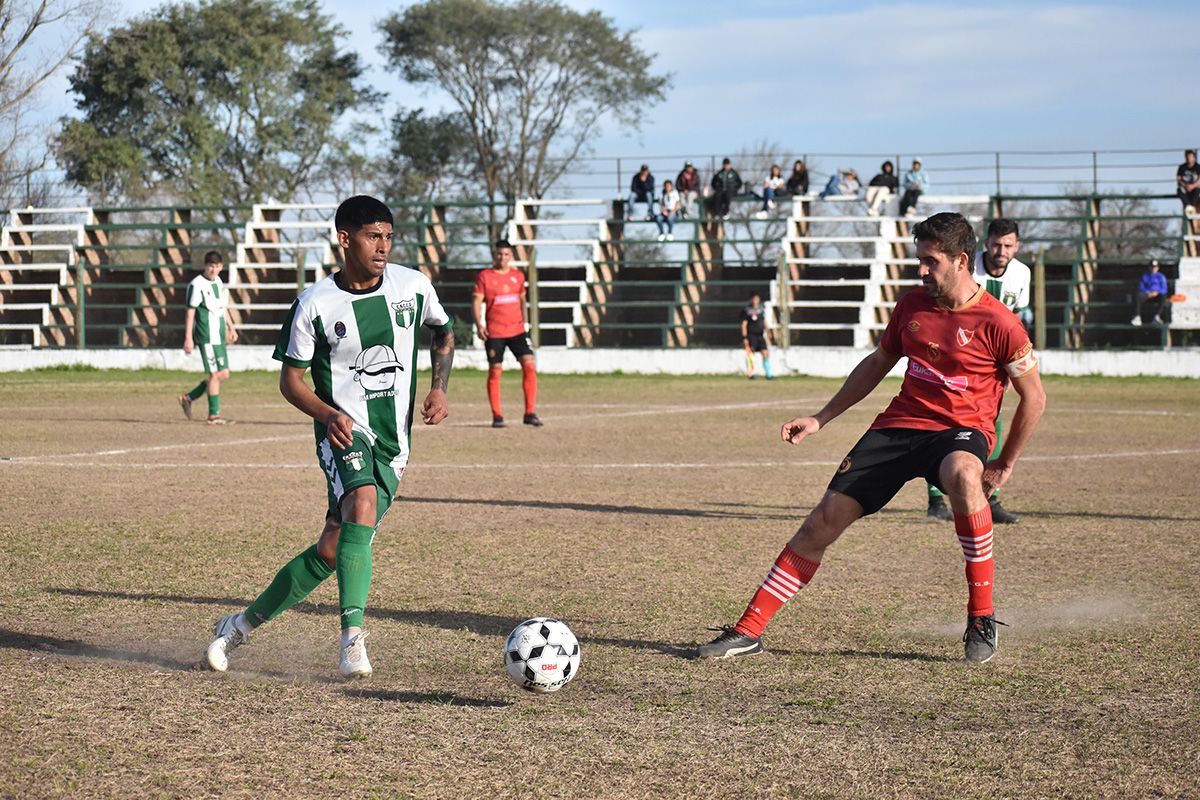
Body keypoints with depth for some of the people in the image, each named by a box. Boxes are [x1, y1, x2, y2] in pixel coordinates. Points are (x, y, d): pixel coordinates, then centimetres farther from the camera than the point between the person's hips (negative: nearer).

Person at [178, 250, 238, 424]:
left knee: (224, 374, 8)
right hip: (207, 337, -8)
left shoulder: (218, 282, 13)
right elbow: (190, 312, -12)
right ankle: (213, 414, -1)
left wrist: (231, 327, 23)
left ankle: (188, 398, 20)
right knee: (216, 374, -8)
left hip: (219, 336, 8)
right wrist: (188, 338, -15)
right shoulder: (197, 285, -11)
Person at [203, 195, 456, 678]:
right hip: (344, 430, -3)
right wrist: (327, 413, -18)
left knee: (331, 553, -2)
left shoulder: (413, 286, 1)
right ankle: (352, 638, -35)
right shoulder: (315, 304, -6)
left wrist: (439, 389, 5)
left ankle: (245, 623, 17)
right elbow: (290, 378, 1)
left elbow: (444, 331, 21)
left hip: (392, 440, 3)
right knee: (363, 506, -33)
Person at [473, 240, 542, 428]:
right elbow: (476, 301, -5)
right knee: (495, 371, -1)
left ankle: (530, 413, -2)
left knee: (529, 365, -8)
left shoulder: (518, 276, 10)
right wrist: (479, 324, -17)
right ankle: (497, 416, 7)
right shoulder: (484, 276, -2)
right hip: (494, 332, -3)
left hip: (517, 329, 3)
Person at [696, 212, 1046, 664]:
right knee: (823, 522, -5)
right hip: (899, 423, 5)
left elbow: (1034, 398, -2)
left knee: (962, 474, -42)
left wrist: (1005, 465, -1)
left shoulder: (997, 323, -11)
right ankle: (749, 632, 5)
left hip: (961, 429, -5)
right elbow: (877, 364, 23)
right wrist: (821, 419, 21)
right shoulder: (911, 306, 6)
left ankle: (982, 618, -28)